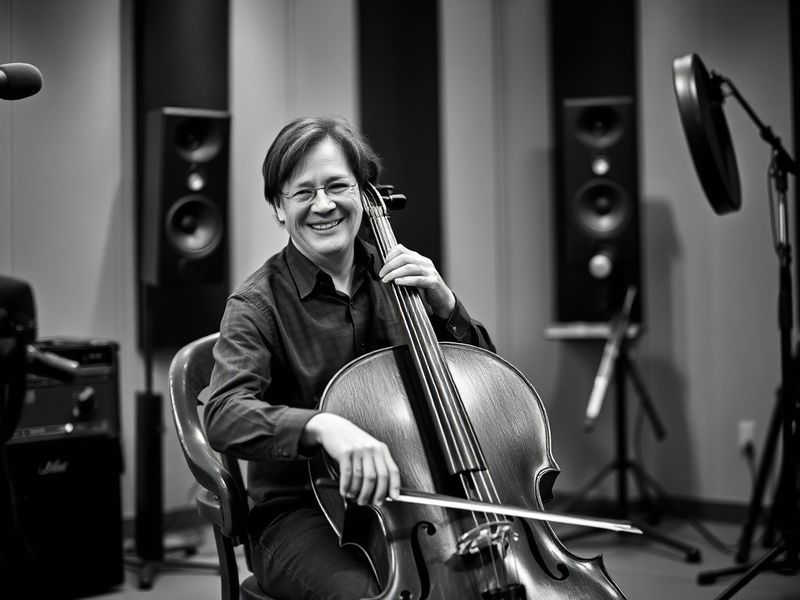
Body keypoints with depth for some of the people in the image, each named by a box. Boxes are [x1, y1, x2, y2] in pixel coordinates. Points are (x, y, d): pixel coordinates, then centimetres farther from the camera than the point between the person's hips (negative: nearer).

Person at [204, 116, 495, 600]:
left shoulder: (394, 280, 8)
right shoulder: (259, 304, -6)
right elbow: (225, 415, -23)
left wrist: (445, 307, -9)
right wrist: (321, 424, -41)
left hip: (411, 500, 4)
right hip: (304, 516, -3)